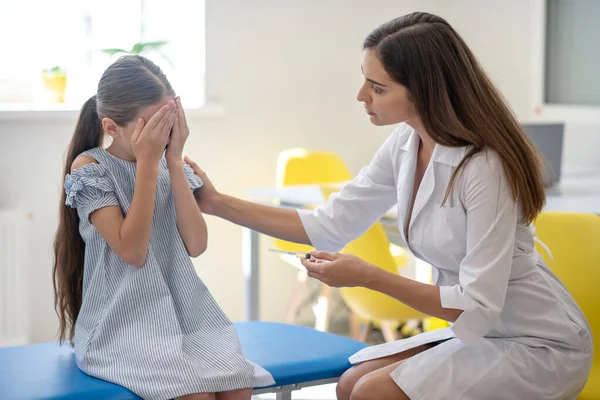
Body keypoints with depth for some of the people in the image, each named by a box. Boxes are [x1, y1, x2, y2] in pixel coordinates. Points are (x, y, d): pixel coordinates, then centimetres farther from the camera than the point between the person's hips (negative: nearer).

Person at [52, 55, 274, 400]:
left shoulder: (170, 164, 8)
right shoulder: (90, 167, -6)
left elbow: (196, 245, -3)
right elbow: (132, 251, -16)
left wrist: (174, 161, -8)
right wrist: (147, 163, -16)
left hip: (182, 314, 5)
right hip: (121, 325, -5)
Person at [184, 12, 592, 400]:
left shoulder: (485, 168, -27)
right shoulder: (405, 146, -3)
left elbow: (479, 308, -26)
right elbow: (329, 225, 4)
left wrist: (368, 276, -26)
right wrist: (218, 203, 1)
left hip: (541, 345, -7)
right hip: (481, 330, 8)